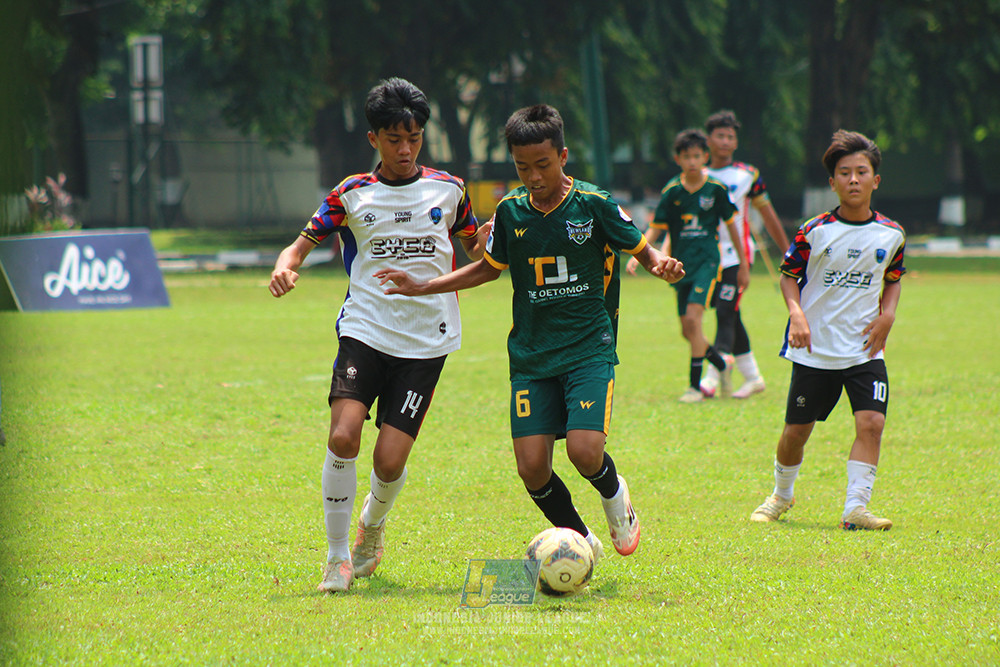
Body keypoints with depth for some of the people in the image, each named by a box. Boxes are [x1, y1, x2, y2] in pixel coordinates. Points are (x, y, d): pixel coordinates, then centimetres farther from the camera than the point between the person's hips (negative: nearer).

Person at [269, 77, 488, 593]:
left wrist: (491, 248, -3)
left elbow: (476, 251, 22)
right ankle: (337, 557, -5)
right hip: (365, 331, 0)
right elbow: (304, 242, 6)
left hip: (425, 342, 0)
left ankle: (374, 521, 27)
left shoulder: (448, 191, 9)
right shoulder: (352, 195, 5)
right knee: (343, 436, -21)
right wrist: (284, 266, -17)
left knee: (390, 459, -9)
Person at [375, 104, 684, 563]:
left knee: (584, 451, -20)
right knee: (532, 467, -8)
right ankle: (580, 540, 17)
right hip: (531, 354, 3)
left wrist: (659, 264, -19)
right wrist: (423, 288, 14)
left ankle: (614, 495, 16)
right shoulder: (511, 211, 4)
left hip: (589, 350, -3)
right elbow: (489, 268, 19)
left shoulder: (594, 204, -6)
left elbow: (640, 248, 4)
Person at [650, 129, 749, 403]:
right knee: (687, 331, 5)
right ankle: (722, 365, 32)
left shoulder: (716, 189, -4)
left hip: (707, 260, -3)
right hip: (681, 265, 3)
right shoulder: (672, 191, 0)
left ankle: (695, 385, -13)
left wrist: (743, 264, 11)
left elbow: (731, 225, 6)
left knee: (693, 320, -19)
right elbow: (657, 228, 1)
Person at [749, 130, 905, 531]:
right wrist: (797, 315, -13)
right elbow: (788, 275, 3)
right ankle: (782, 494, 33)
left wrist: (887, 314, 1)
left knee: (871, 422, -18)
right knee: (796, 430, 6)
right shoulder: (815, 231, -8)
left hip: (864, 349, 1)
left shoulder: (890, 235, 1)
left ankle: (856, 508, -15)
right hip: (815, 348, -1)